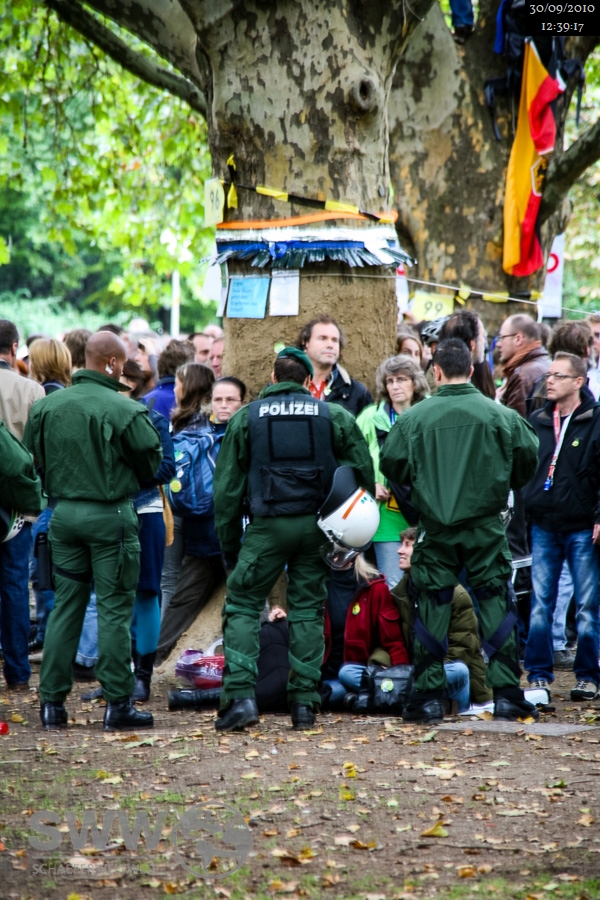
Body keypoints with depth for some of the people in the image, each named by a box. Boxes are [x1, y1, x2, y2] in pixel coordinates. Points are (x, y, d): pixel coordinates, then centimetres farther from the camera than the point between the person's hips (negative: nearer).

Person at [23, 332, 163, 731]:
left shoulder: (46, 406, 0)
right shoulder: (125, 411, -15)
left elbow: (32, 459, 6)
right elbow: (152, 463, -5)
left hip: (64, 515, 5)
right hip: (111, 515, -5)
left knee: (65, 606, 12)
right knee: (115, 609, 2)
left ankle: (52, 700, 12)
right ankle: (118, 703, 3)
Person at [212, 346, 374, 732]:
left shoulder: (246, 418, 6)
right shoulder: (334, 416, 8)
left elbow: (227, 486, 5)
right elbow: (364, 472, 6)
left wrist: (229, 544, 11)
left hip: (267, 526, -1)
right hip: (317, 526, 2)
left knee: (243, 606, 5)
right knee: (308, 610, 10)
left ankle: (241, 696, -10)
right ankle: (304, 702, 6)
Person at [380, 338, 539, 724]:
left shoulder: (414, 417, -4)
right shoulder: (500, 415, -4)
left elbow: (391, 465, 0)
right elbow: (528, 457, -1)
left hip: (436, 529, 0)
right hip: (486, 526, 0)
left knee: (433, 608, 7)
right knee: (495, 603, 6)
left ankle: (429, 696, 6)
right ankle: (506, 694, 3)